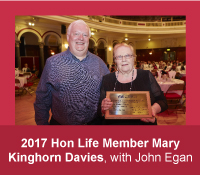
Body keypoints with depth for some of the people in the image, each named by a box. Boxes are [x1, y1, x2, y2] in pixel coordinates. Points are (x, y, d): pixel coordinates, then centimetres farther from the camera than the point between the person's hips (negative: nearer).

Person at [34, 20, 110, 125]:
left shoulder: (99, 62, 1)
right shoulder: (52, 63, -5)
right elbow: (42, 99, -2)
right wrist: (42, 123, -4)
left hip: (94, 122, 2)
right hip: (60, 123, -1)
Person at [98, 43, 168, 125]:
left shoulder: (146, 76, 2)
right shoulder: (107, 79, 2)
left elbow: (162, 101, 4)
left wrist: (154, 109, -15)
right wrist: (103, 108, -16)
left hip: (144, 122, 1)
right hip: (114, 123, 0)